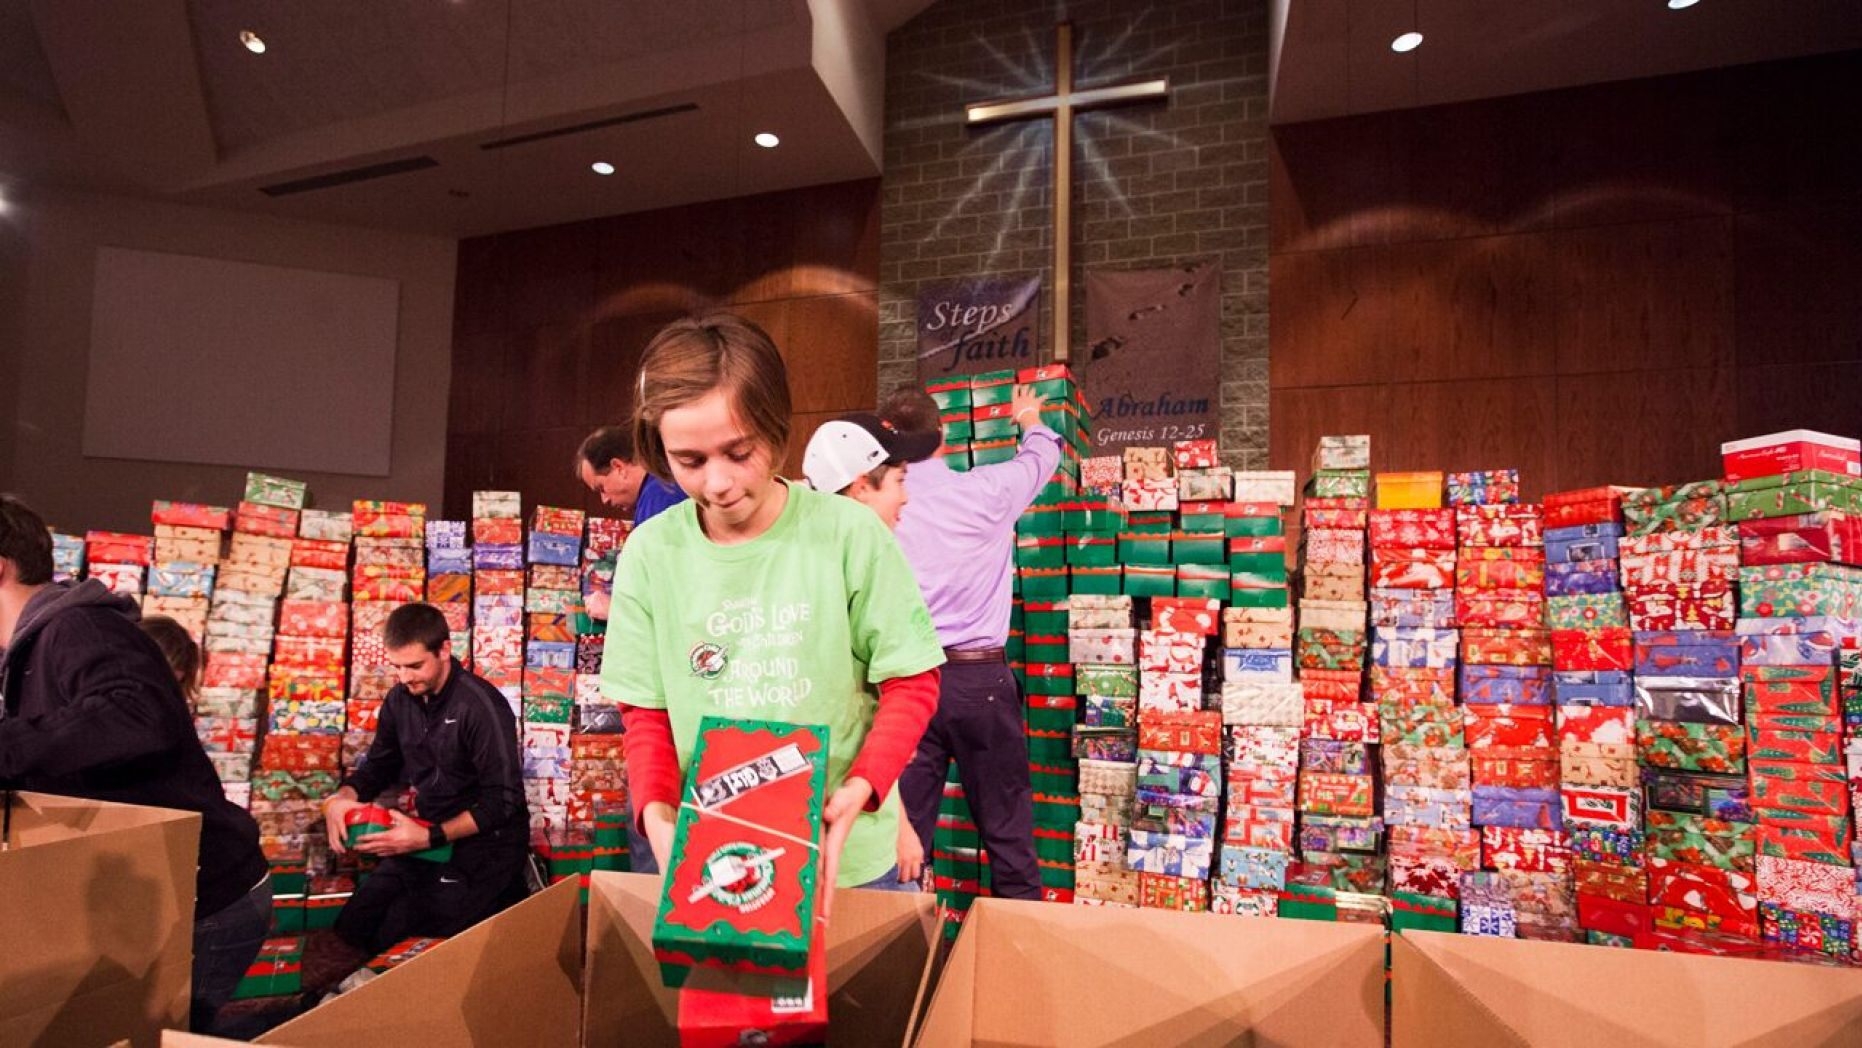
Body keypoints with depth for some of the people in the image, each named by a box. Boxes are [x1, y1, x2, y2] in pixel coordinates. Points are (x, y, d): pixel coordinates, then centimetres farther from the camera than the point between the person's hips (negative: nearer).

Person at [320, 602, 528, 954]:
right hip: (430, 834, 8)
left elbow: (503, 800, -21)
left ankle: (502, 891, 3)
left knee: (390, 937, -12)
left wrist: (430, 838, -28)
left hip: (487, 837, -7)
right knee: (353, 927, 4)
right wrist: (342, 798, -7)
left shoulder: (481, 706, -22)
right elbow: (379, 766, 15)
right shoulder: (400, 699, 1)